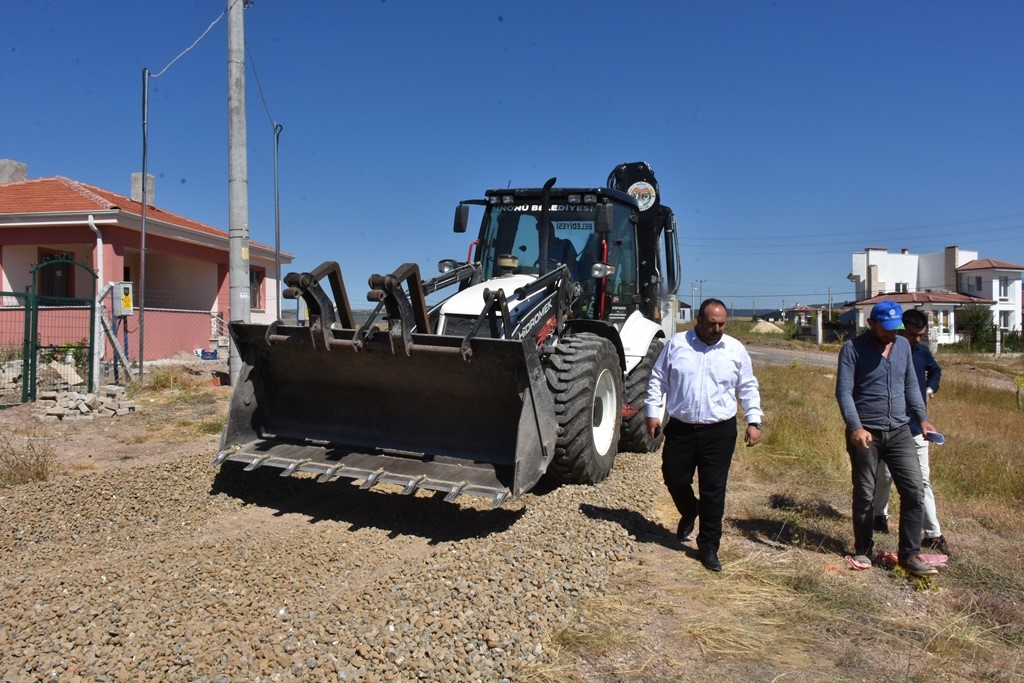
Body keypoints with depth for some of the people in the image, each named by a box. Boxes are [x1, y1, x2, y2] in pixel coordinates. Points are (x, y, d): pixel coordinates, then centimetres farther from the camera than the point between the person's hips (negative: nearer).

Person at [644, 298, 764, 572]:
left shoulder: (736, 349, 2)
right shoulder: (677, 343, 0)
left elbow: (748, 388, 8)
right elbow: (658, 379, 5)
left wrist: (754, 421, 2)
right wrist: (653, 412, 0)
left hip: (720, 431, -1)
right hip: (680, 429, 1)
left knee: (713, 491, 2)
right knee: (674, 479, 10)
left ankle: (709, 547, 15)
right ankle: (689, 512, 43)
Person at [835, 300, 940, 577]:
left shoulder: (903, 345, 8)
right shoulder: (853, 348, -8)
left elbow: (910, 385, 17)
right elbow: (844, 392, -14)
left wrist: (922, 417, 7)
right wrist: (855, 427, -26)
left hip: (899, 432, 4)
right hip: (865, 434, -4)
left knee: (914, 491, -1)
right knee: (864, 495, 7)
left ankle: (909, 554, 11)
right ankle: (863, 550, 24)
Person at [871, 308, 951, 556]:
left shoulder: (923, 351, 3)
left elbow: (936, 370, 25)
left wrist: (930, 388, 7)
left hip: (916, 426, 4)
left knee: (922, 479, 4)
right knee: (884, 476, 10)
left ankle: (933, 534, 5)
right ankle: (880, 515, 33)